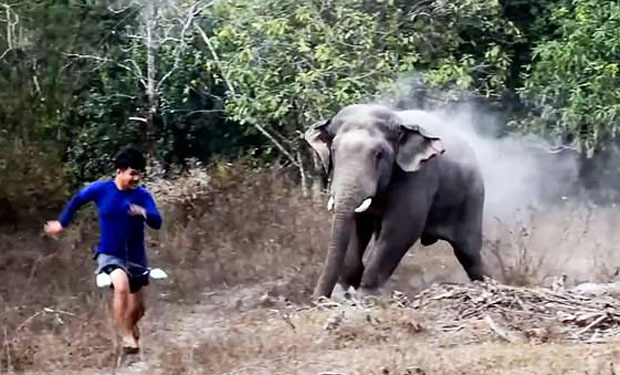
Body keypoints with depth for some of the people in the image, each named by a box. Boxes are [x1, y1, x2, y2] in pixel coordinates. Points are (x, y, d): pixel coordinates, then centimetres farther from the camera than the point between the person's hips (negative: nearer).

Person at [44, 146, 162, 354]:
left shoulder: (143, 195, -9)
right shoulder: (101, 189, -10)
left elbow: (157, 223, -20)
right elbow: (77, 200, 8)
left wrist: (144, 213, -42)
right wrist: (62, 223, 19)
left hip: (136, 257, 3)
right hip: (109, 255, -2)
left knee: (137, 309, 12)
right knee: (121, 285, -34)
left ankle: (129, 328, 47)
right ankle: (125, 336, -24)